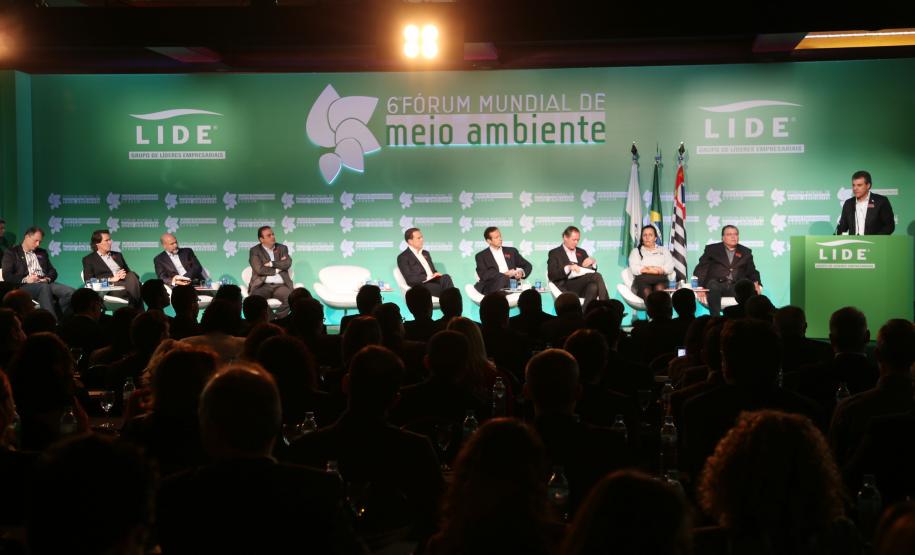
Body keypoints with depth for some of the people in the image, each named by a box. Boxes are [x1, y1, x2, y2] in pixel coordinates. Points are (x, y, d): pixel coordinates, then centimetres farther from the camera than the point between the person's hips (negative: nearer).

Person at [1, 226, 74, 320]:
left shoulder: (42, 253, 27)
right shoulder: (11, 253, 10)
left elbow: (53, 271, 20)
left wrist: (48, 278, -4)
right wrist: (25, 279, -15)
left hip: (45, 284, 5)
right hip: (25, 286, -5)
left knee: (70, 291, -25)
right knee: (44, 288, -40)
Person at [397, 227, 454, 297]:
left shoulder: (425, 253, 26)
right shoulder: (403, 257, 2)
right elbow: (410, 279, -8)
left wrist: (436, 275, -1)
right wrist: (428, 277, -17)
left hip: (433, 282, 6)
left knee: (445, 277, -29)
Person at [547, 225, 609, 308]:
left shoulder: (581, 252, 27)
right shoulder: (555, 253, 10)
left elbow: (593, 271, 23)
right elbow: (551, 275, -4)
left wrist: (593, 262, 0)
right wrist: (568, 268, -20)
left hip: (583, 285, 5)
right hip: (567, 287, -5)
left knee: (593, 287, -36)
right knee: (597, 276, -29)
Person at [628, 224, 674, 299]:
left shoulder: (664, 250, 29)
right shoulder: (636, 251, 25)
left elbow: (670, 267, 11)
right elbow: (633, 268, 6)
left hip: (660, 279, 1)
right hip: (642, 279, -1)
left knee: (659, 288, -37)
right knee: (646, 292, -37)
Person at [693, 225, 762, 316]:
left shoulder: (746, 252, 25)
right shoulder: (712, 249, 17)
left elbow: (752, 272, 21)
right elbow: (701, 269, 9)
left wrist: (756, 283, -3)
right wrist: (698, 287, -9)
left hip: (736, 287, 2)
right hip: (717, 285, -2)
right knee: (713, 285, -38)